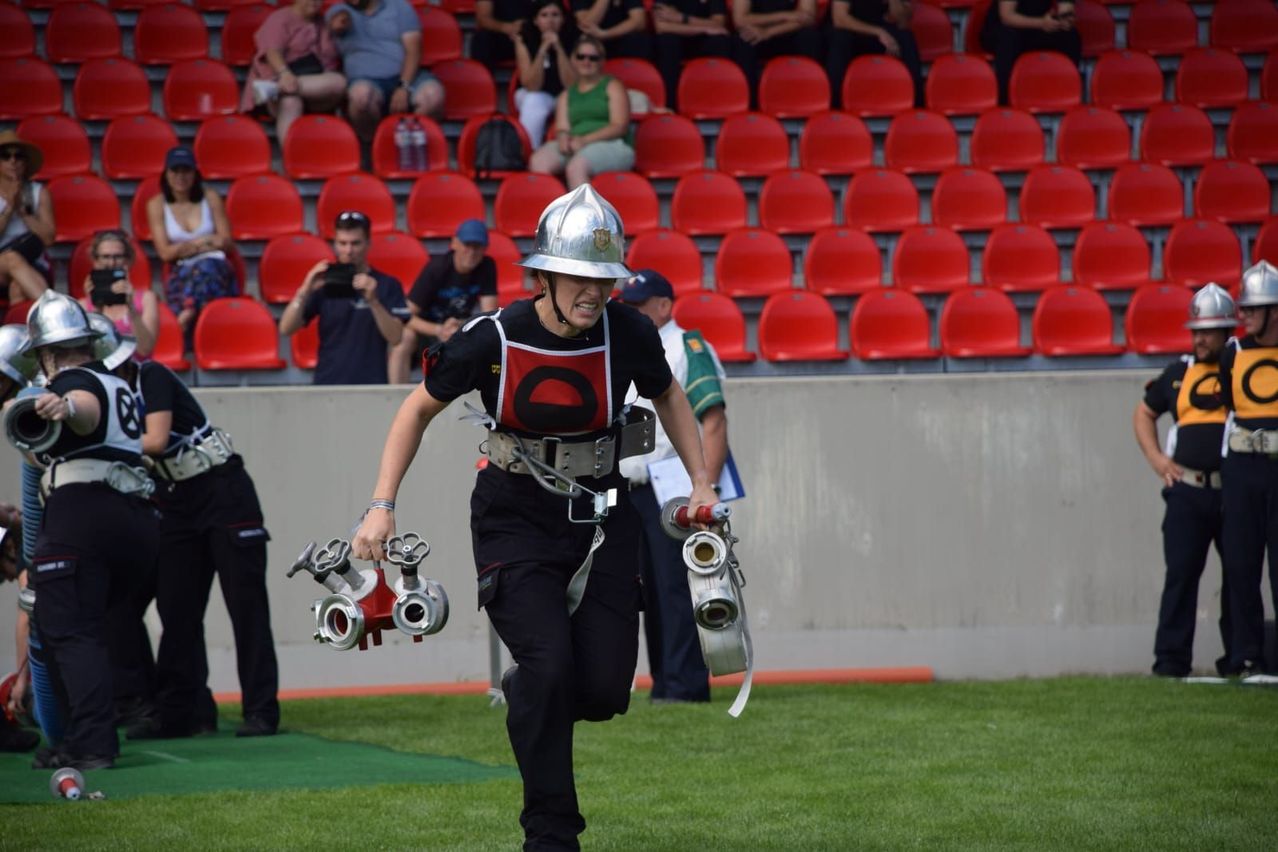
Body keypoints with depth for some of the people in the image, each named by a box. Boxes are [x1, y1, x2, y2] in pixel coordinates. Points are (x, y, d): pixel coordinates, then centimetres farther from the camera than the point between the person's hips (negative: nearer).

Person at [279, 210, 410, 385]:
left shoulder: (387, 286, 4)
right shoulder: (324, 284, 8)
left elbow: (395, 337, -7)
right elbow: (286, 329, 1)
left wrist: (372, 300, -21)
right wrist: (305, 291, -14)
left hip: (371, 386, -2)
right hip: (327, 385, 2)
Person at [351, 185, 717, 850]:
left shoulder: (628, 334, -10)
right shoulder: (493, 339, -14)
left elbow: (667, 397, 13)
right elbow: (419, 409, 1)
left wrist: (701, 483, 9)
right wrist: (382, 507, -4)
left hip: (600, 519, 2)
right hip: (515, 518, -2)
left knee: (604, 689, -6)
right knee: (549, 665, -18)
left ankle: (527, 696, 31)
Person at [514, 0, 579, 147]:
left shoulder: (573, 38, -15)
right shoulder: (524, 40, -15)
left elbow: (571, 85, -20)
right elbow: (531, 86, -21)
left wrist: (558, 48, -31)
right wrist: (543, 50, -33)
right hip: (534, 95, 0)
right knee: (534, 103, -34)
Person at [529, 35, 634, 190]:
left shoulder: (612, 87, 8)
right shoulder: (566, 95, 23)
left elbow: (619, 126, -3)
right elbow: (562, 127, 13)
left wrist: (585, 140, -15)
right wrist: (563, 137, -14)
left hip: (611, 146, -4)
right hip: (574, 146, 5)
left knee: (576, 166, -36)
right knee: (539, 162, -25)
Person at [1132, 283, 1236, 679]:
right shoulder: (1179, 373, 13)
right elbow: (1144, 412, 25)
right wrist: (1155, 458, 12)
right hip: (1187, 492, 2)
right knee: (1181, 573, -3)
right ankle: (1171, 659, -2)